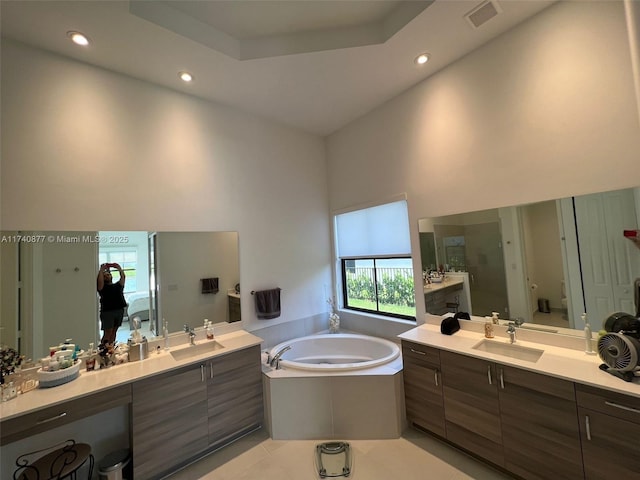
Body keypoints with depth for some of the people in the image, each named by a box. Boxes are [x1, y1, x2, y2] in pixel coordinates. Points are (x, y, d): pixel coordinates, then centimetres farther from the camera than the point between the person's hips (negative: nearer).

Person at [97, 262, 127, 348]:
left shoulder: (118, 285, 15)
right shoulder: (102, 287, 5)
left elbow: (123, 276, 4)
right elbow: (99, 280, -14)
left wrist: (118, 267, 1)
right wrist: (101, 269, -10)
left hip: (119, 311, 4)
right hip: (107, 312, -4)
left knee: (114, 332, 9)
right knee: (107, 333, -6)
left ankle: (111, 347, 15)